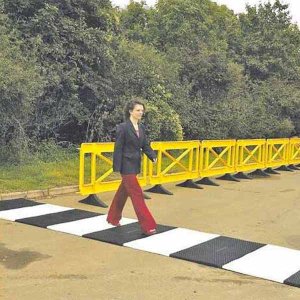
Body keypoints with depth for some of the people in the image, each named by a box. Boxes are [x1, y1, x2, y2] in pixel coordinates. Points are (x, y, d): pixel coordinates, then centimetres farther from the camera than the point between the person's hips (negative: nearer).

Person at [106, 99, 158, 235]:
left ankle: (113, 218, 37)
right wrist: (117, 168, -15)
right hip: (127, 165, -8)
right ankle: (147, 226, -4)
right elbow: (118, 148, -13)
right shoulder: (123, 127, -13)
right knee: (137, 194, -7)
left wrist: (153, 156, -8)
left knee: (123, 192, 19)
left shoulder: (141, 127, 8)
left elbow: (145, 146, 10)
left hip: (135, 165, 8)